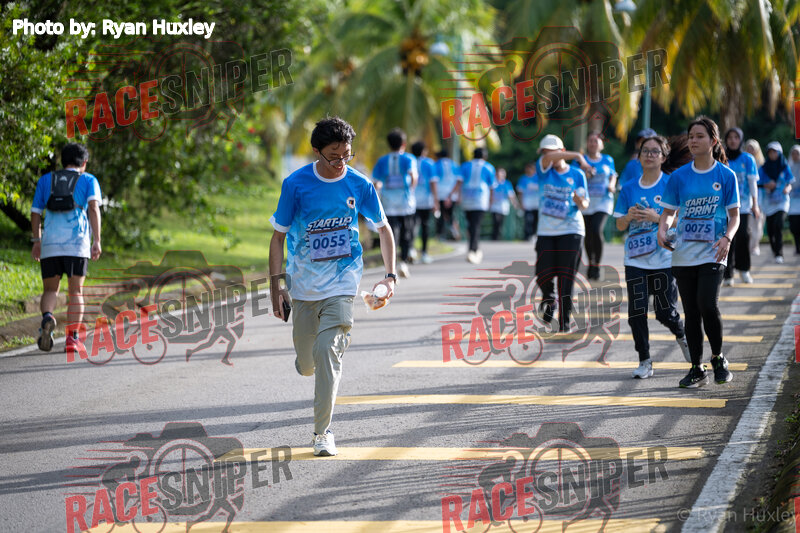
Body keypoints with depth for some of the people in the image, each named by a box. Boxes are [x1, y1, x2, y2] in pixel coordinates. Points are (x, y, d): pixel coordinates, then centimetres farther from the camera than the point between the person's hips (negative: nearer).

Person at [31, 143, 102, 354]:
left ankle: (47, 317, -20)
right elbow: (93, 208, -5)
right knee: (76, 292, 6)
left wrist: (37, 241, 25)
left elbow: (35, 212, 15)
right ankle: (72, 338, -2)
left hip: (50, 244, 2)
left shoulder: (45, 180, 17)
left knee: (50, 290, 11)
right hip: (77, 243, -2)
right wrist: (97, 241, -8)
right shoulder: (89, 180, 10)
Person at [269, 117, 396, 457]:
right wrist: (276, 286, -9)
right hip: (303, 281, 1)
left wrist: (390, 276, -1)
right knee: (306, 363, 9)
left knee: (328, 350, -18)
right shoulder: (296, 184, -9)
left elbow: (383, 228, 8)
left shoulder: (359, 185, -6)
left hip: (342, 280, -1)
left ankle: (322, 432, -9)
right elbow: (278, 236, -3)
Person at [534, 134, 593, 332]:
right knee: (543, 275, -5)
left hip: (571, 230, -1)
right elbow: (547, 158, -19)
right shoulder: (544, 170, 4)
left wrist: (580, 201, -19)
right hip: (546, 231, 1)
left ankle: (564, 321, 0)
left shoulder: (576, 174, 4)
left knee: (566, 279, -5)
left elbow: (584, 204, 5)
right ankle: (549, 299, 26)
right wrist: (578, 156, -22)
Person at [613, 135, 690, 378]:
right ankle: (644, 362, 8)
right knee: (637, 313, -3)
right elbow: (620, 225, 12)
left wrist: (657, 218, -17)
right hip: (635, 260, 3)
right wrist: (629, 217, -9)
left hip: (664, 259, -3)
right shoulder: (629, 188, 9)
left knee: (665, 312, -2)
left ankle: (682, 336, 31)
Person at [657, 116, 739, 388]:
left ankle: (718, 358, 3)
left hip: (712, 253, -3)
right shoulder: (679, 177, 7)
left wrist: (727, 238, -15)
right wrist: (662, 229, -9)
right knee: (691, 313, 6)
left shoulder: (725, 175, 1)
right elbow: (668, 212, 12)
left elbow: (734, 215, 3)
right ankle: (697, 369, 16)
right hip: (684, 254, 3)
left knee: (707, 305, -19)